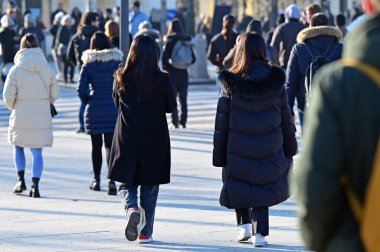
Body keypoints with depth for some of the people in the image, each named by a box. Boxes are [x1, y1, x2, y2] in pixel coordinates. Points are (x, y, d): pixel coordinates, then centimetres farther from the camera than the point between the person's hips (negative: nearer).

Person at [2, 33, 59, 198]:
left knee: (18, 147, 20)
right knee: (37, 151, 4)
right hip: (42, 117, 1)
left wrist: (13, 106, 12)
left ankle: (21, 180, 13)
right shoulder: (47, 70, -2)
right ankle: (35, 185, -5)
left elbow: (8, 96, -9)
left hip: (21, 117, -1)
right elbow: (55, 94, 4)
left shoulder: (16, 70, -9)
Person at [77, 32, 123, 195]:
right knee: (110, 145, -2)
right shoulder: (116, 62, -1)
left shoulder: (88, 64, -3)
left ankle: (96, 180, 20)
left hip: (94, 110, 0)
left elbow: (81, 88, -11)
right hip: (113, 109, 0)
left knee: (96, 145, 12)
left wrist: (87, 102, 5)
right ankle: (112, 180, -18)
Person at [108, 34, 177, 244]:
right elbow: (171, 107, 2)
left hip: (127, 140, 0)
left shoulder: (122, 78, -6)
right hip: (155, 141, 0)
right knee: (150, 186, 11)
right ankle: (145, 232, 12)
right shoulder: (162, 79, -10)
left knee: (126, 182, 12)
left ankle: (131, 208, -19)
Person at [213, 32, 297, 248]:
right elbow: (286, 118, 5)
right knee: (262, 187, 11)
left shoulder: (232, 84, -9)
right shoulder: (276, 81, -4)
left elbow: (222, 122, -4)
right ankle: (260, 233, 4)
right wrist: (290, 147, 17)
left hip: (238, 149, -1)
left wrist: (219, 154, 4)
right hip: (269, 149, 1)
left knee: (240, 187, 18)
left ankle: (245, 225, 13)